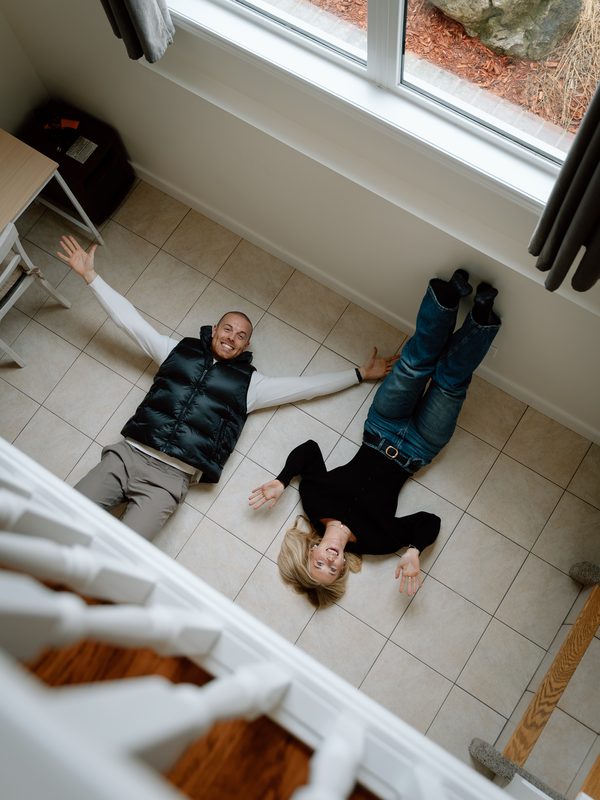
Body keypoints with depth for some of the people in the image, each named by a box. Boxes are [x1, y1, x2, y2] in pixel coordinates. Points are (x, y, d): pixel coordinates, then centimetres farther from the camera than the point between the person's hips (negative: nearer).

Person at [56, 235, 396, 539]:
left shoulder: (248, 383, 11)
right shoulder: (180, 350, 16)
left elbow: (307, 386, 12)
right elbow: (128, 318, 17)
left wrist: (361, 374, 12)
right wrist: (89, 274, 15)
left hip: (170, 478, -2)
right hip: (129, 453, 3)